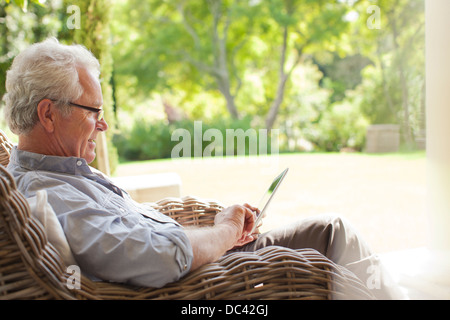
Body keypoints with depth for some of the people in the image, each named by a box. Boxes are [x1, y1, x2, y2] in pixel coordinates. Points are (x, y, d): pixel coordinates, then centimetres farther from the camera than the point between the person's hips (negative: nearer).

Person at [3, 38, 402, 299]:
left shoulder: (69, 171, 10)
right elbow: (160, 257, -34)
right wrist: (225, 230, -14)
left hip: (209, 256, 10)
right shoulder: (43, 193, -24)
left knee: (334, 228, 10)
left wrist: (222, 233, 3)